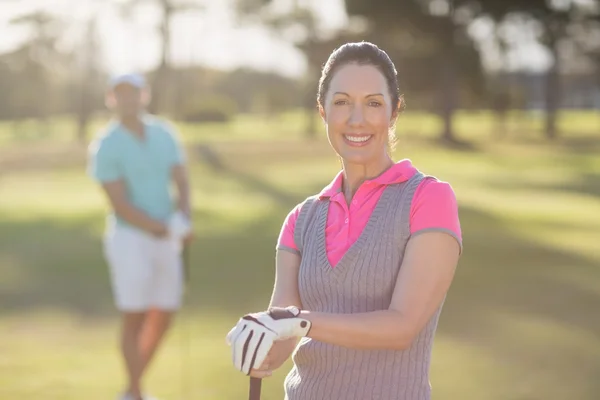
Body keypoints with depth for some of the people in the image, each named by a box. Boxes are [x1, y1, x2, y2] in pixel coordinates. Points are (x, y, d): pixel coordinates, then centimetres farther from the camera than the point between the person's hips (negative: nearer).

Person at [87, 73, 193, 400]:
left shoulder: (164, 134, 5)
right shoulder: (105, 147, -12)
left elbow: (182, 183, 4)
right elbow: (120, 205, -17)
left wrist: (184, 219, -17)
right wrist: (165, 229, -24)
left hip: (165, 240, 6)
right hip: (129, 238, -6)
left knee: (164, 318, 9)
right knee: (135, 319, -4)